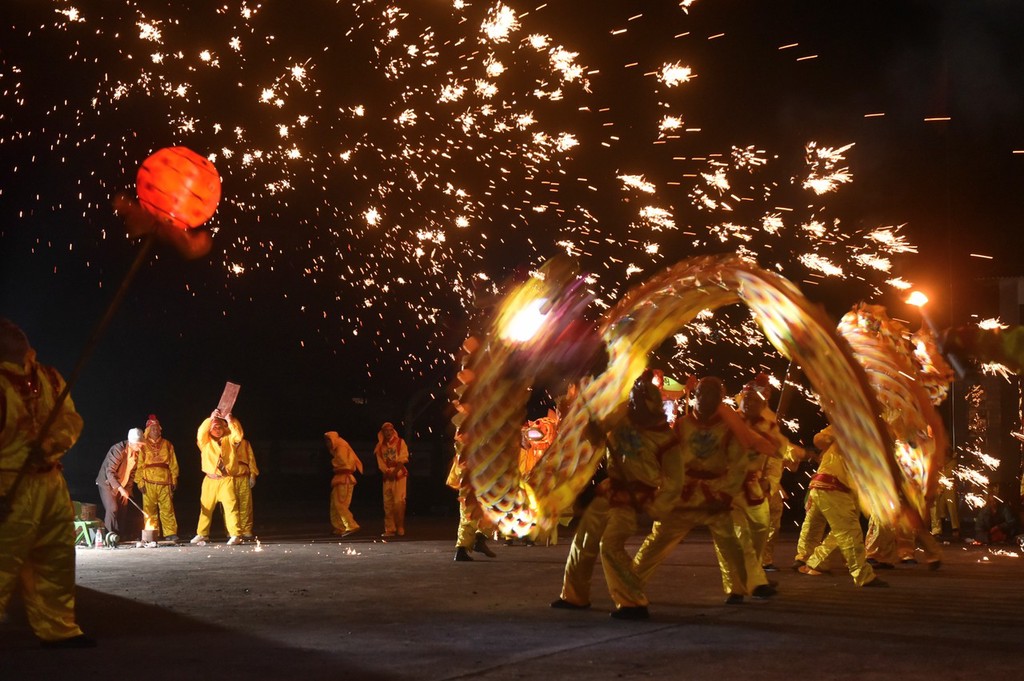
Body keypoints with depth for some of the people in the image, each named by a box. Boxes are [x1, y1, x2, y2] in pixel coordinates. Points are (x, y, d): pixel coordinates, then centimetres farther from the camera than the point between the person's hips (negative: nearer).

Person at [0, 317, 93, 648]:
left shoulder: (49, 378, 8)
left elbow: (71, 420, 4)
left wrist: (49, 445, -18)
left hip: (51, 481, 7)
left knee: (56, 560, 13)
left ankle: (58, 629, 24)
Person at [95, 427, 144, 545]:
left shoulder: (137, 453, -4)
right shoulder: (118, 450, -26)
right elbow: (110, 472, -27)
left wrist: (128, 489, 0)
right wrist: (120, 489, -33)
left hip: (122, 486, 7)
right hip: (107, 483, -7)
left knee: (123, 511, 4)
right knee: (112, 508, -19)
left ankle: (119, 537, 11)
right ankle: (110, 535, -13)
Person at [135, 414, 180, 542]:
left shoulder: (167, 444, 13)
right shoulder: (143, 445, 6)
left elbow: (173, 463, 14)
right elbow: (139, 465, 3)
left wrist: (174, 480, 9)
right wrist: (140, 481, -4)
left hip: (165, 482, 1)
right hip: (149, 483, -1)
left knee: (167, 508, -3)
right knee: (149, 510, 0)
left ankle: (170, 533, -3)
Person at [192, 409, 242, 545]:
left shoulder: (229, 440, 9)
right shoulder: (205, 441, 8)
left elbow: (238, 435, -10)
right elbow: (201, 433, -12)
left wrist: (229, 420, -21)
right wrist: (210, 419, -23)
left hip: (226, 480, -1)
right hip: (210, 480, 2)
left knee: (230, 506, -9)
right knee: (206, 507, 6)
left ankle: (235, 535, -11)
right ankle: (202, 534, 16)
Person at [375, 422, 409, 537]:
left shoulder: (400, 442, 6)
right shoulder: (380, 446, 13)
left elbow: (403, 458, -4)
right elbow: (380, 462, 5)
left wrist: (395, 471, -14)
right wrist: (387, 472, -11)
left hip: (399, 475, -3)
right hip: (387, 476, 3)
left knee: (399, 502, -12)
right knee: (388, 503, -1)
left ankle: (400, 528, -8)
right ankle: (390, 529, 1)